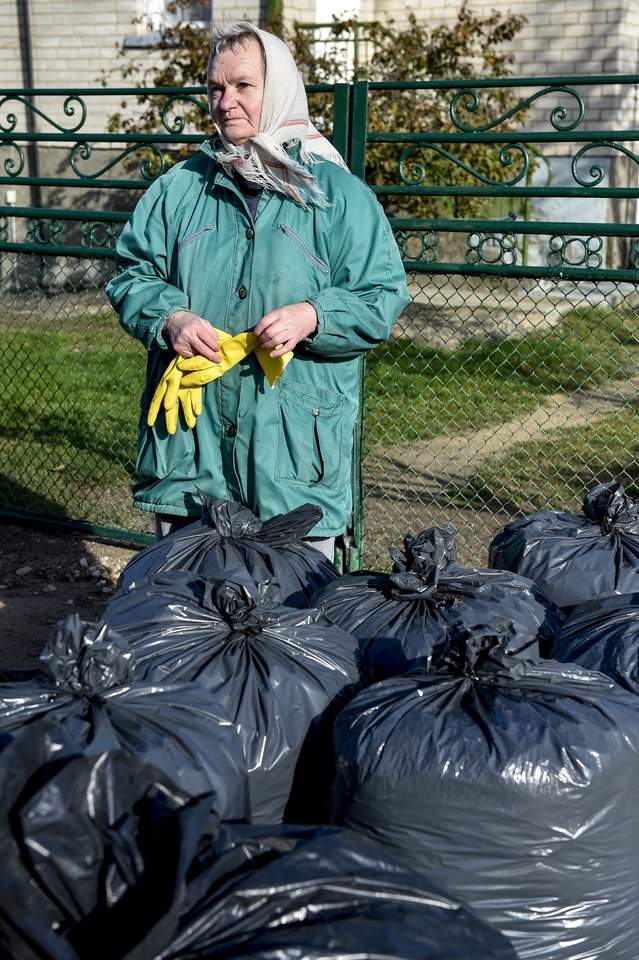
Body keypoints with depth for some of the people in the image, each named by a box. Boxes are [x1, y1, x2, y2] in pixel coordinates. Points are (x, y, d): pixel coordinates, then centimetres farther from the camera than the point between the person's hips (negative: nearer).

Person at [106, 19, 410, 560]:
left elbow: (384, 298, -1)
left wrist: (312, 317, -19)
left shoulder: (340, 194, 1)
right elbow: (131, 276, 10)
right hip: (189, 441, 3)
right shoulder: (179, 188, 9)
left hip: (296, 450, -2)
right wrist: (170, 319, -11)